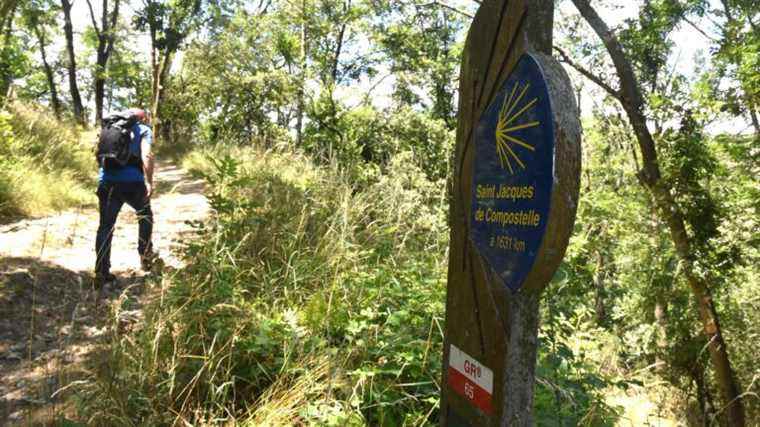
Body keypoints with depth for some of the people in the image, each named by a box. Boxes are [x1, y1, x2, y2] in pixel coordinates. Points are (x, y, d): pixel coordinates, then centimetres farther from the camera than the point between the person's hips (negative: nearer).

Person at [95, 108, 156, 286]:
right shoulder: (143, 130, 8)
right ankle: (145, 257, 26)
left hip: (107, 182, 4)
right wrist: (149, 182, -12)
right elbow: (146, 155, -10)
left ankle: (101, 272, 4)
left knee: (106, 226, 6)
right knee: (145, 216, 22)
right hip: (132, 181, -4)